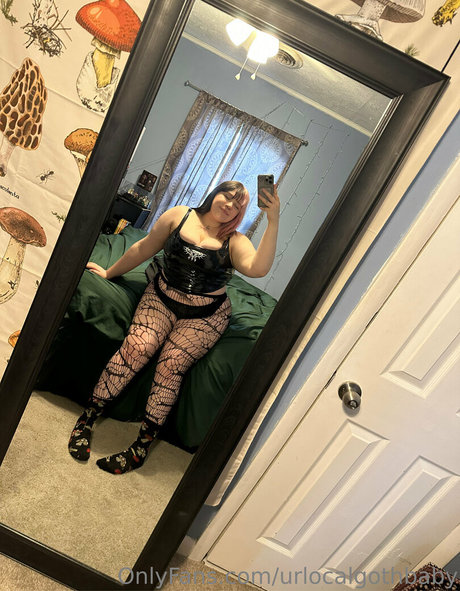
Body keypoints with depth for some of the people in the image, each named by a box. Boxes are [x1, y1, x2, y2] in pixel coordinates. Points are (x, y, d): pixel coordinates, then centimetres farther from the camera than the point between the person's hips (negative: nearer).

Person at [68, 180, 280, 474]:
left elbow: (258, 268, -23)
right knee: (137, 346, -22)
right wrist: (109, 272, 18)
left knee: (171, 364, -19)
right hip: (161, 299, 2)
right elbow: (144, 248, 11)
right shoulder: (179, 216, 4)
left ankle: (142, 446, -7)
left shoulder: (235, 242, -2)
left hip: (204, 317, -1)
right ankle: (87, 418, -7)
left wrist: (273, 222, -28)